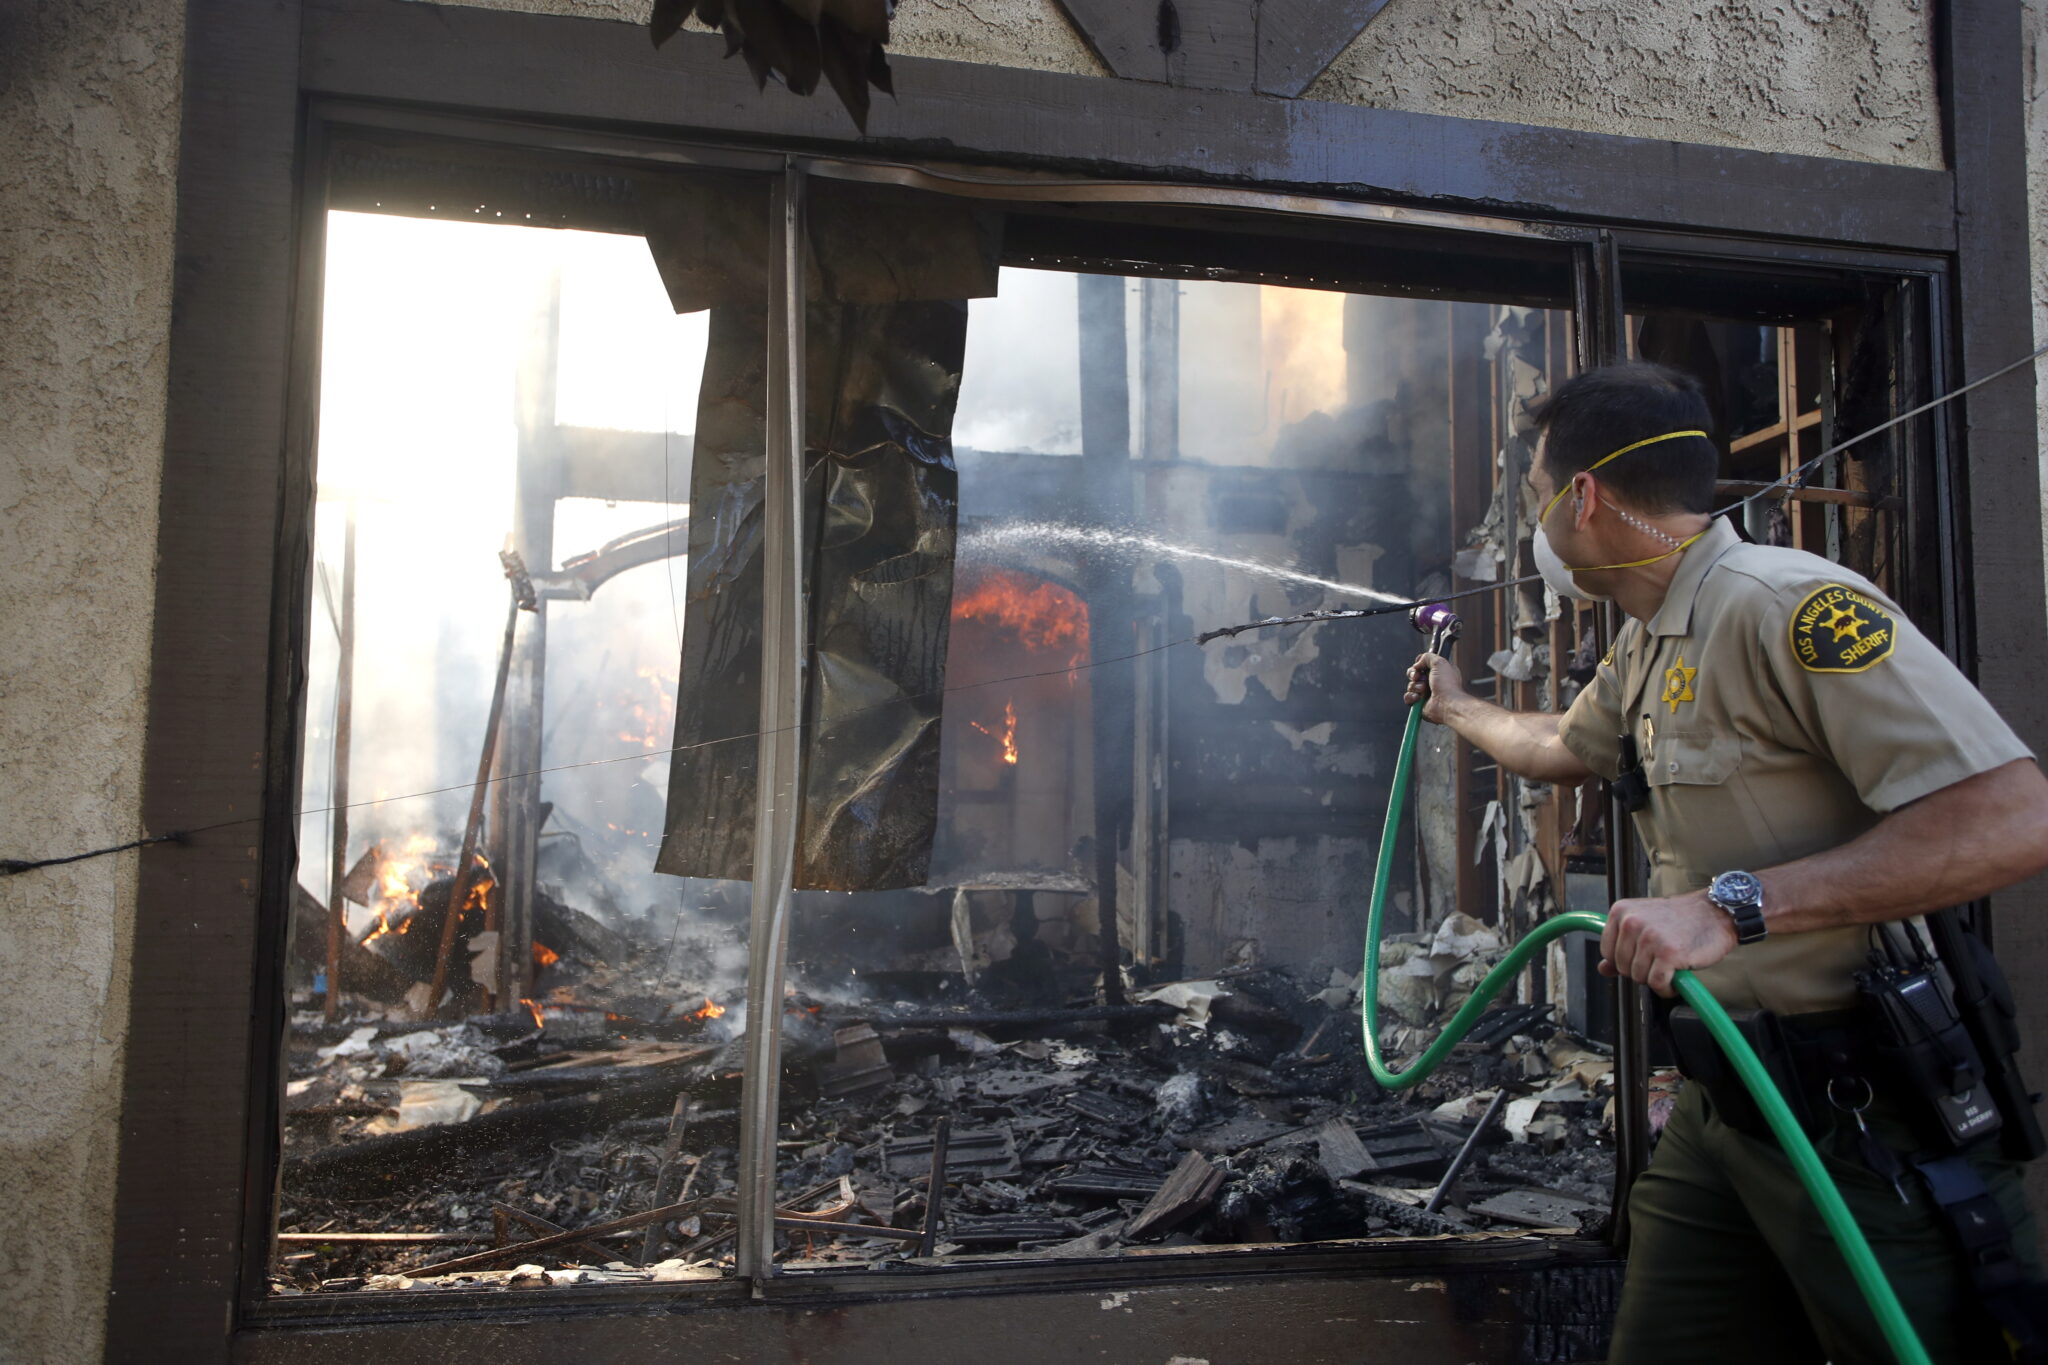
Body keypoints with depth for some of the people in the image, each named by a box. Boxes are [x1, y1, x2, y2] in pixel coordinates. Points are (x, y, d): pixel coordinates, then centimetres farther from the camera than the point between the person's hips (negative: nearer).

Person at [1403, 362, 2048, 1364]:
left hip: (1871, 1123, -9)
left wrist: (1733, 906, -30)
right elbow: (1562, 747, 35)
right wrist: (1457, 707, 49)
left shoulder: (1786, 604, -19)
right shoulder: (1644, 652, 12)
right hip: (1723, 1109, 9)